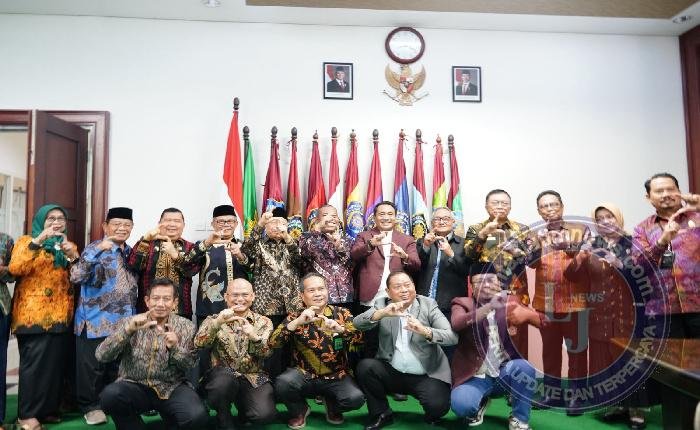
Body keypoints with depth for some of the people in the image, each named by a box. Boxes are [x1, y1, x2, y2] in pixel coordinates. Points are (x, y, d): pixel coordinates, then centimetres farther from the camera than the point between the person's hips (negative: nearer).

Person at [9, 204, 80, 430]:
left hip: (60, 315, 4)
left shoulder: (69, 246, 16)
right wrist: (37, 241, -22)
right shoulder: (26, 241, 4)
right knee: (33, 363, -6)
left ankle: (48, 408, 16)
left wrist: (73, 257, -10)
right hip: (33, 314, -4)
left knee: (56, 362, 5)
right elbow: (15, 269, -15)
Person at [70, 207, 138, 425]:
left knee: (118, 366, 14)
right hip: (97, 321, -6)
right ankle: (91, 406, 19)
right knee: (92, 366, 2)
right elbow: (76, 277, -25)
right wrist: (97, 250, -33)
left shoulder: (131, 252, 11)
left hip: (125, 321, 6)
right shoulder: (95, 249, -8)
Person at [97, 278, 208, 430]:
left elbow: (193, 367, -3)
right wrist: (128, 329, -24)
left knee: (197, 417, -28)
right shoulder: (129, 322, 2)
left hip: (172, 388, -1)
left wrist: (175, 348, -21)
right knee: (110, 395, -31)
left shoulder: (186, 327, 3)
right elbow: (101, 356, -10)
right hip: (135, 386, 1)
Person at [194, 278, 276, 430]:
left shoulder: (263, 322, 8)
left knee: (264, 414, -25)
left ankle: (242, 405, 12)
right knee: (223, 381, -35)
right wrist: (217, 323, -30)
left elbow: (267, 351, -8)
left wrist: (254, 337, -30)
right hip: (222, 376, -1)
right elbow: (199, 343, -12)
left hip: (253, 377, 1)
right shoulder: (214, 319, 7)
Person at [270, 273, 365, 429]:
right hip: (304, 376, 0)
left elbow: (360, 338, -13)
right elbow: (273, 343, -14)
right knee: (282, 383, -30)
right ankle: (299, 410, 5)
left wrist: (340, 329, -32)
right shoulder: (295, 317, -2)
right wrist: (297, 322, -28)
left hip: (336, 377, 0)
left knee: (356, 398, -26)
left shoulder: (342, 314, 0)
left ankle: (332, 404, 11)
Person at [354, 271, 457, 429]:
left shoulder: (428, 305, -2)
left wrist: (425, 331, -32)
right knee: (365, 366, -22)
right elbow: (357, 323, -13)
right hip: (392, 372, 2)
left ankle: (431, 416, 13)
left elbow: (452, 337, -13)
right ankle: (382, 414, 2)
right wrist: (382, 313, -30)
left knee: (438, 406, -27)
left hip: (427, 376, -2)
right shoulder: (382, 305, 3)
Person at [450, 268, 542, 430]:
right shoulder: (462, 304, -2)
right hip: (475, 376, -2)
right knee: (461, 405, -29)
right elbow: (456, 323, -25)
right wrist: (490, 306, -38)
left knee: (524, 368, -29)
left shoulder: (509, 302, 6)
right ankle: (481, 403, 9)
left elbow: (542, 321, -3)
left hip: (504, 372, 2)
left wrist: (527, 313, -27)